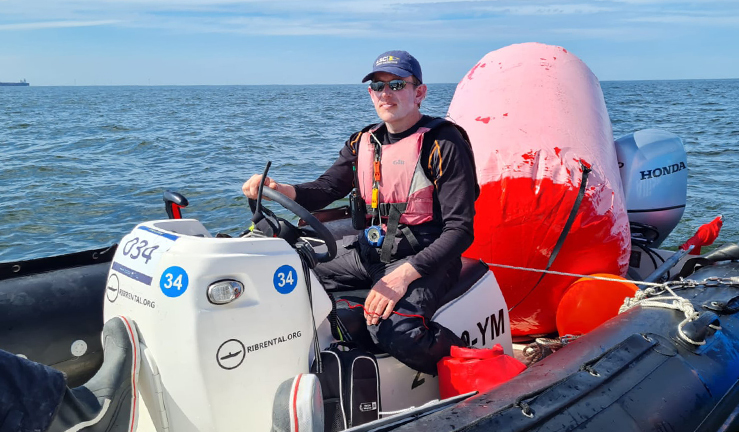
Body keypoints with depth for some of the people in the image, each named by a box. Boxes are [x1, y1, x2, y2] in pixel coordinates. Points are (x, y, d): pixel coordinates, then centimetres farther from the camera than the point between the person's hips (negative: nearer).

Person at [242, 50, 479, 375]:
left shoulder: (443, 144, -9)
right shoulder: (363, 143, 12)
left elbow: (460, 229, -15)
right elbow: (326, 188, 3)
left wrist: (405, 273, -28)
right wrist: (280, 190, -19)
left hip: (424, 258, -6)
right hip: (370, 252, 7)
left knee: (392, 331, -32)